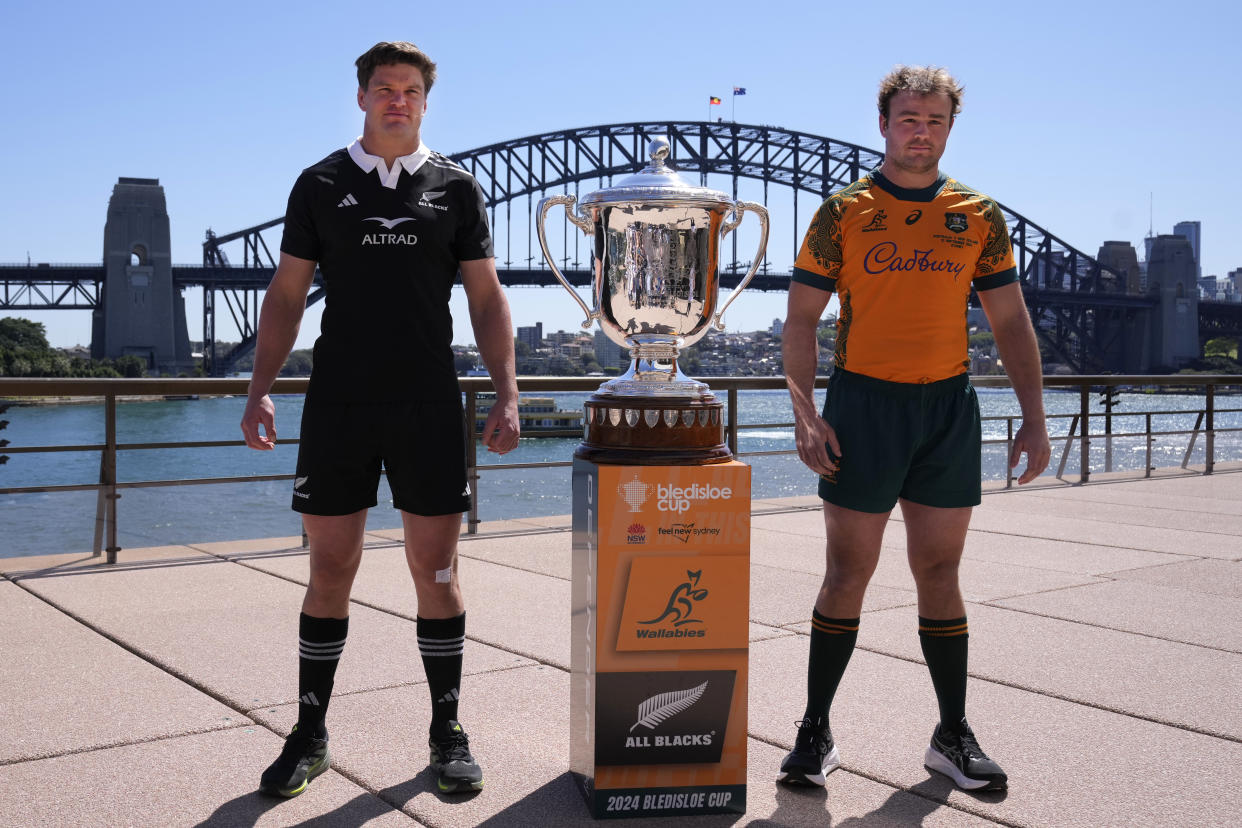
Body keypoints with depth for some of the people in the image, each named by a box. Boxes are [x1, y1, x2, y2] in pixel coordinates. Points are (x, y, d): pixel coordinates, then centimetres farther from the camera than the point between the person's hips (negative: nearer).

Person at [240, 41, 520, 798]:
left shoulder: (456, 187, 7)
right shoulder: (320, 184, 8)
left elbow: (487, 298, 6)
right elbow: (288, 293, 8)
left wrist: (507, 395, -5)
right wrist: (261, 387, -4)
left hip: (429, 408, 0)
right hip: (337, 407, 1)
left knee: (437, 568, 3)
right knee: (331, 570, 5)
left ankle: (448, 730, 15)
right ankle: (310, 735, 18)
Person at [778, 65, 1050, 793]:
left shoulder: (979, 216, 8)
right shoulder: (843, 212, 1)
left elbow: (1012, 324, 10)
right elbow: (802, 320, -1)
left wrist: (1034, 418, 2)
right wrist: (805, 413, -12)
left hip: (948, 407, 2)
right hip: (865, 405, -2)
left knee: (939, 572, 8)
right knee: (849, 573, 2)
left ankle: (954, 734, 19)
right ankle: (816, 731, 13)